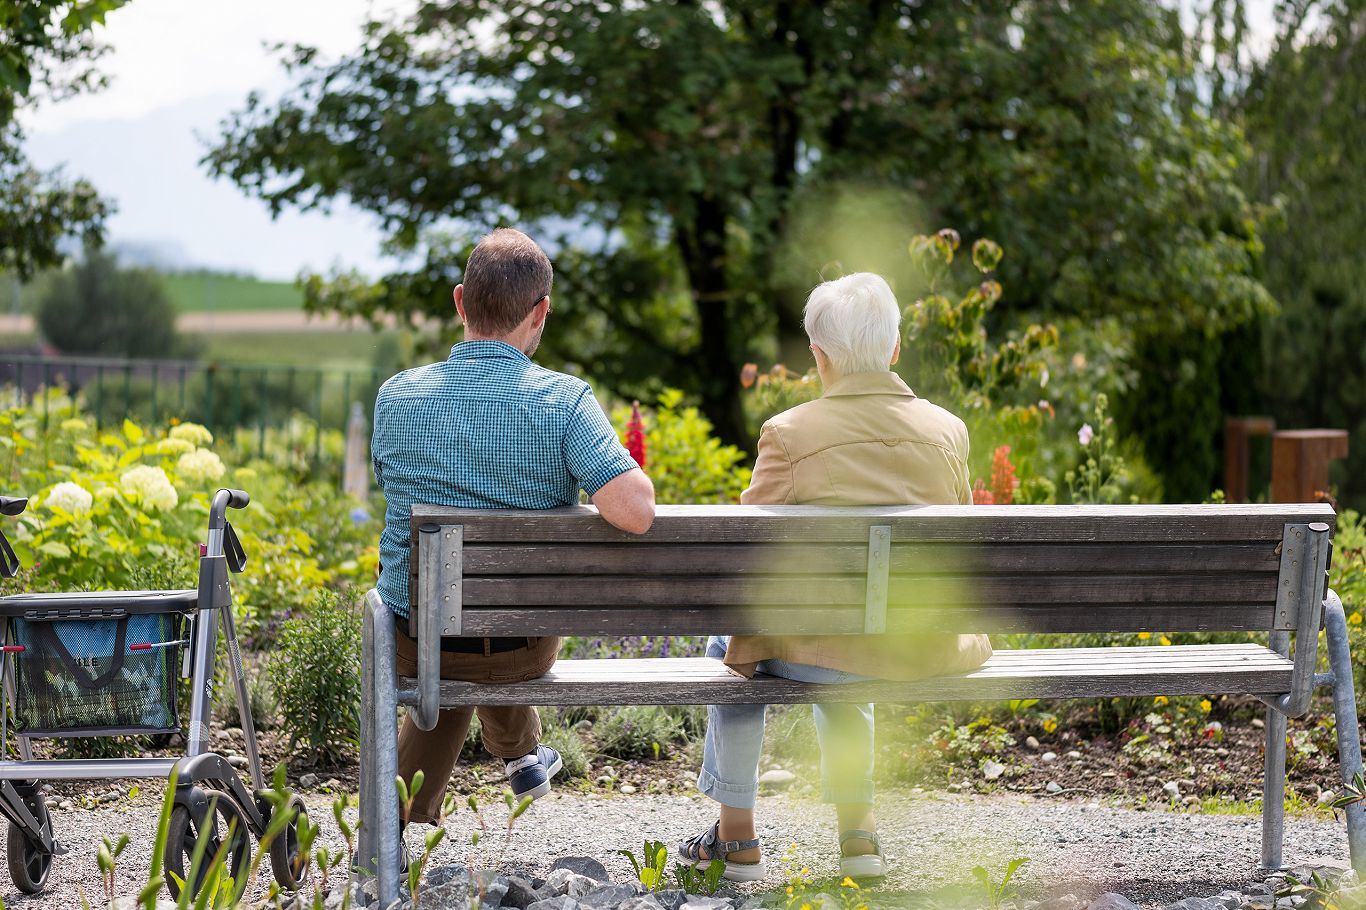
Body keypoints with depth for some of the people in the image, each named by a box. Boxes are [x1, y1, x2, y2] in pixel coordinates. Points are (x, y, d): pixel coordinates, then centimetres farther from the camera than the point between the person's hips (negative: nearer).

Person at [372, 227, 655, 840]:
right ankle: (518, 752, 58)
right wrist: (635, 477, -7)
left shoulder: (396, 396, -10)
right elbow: (634, 513, -31)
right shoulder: (564, 401, -20)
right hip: (524, 650, -1)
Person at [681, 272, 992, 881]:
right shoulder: (948, 431, -1)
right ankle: (857, 830, 37)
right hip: (929, 651, 4)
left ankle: (737, 835, 33)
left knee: (727, 648, 30)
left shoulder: (789, 433, -13)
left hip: (831, 646, -4)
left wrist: (742, 646, 8)